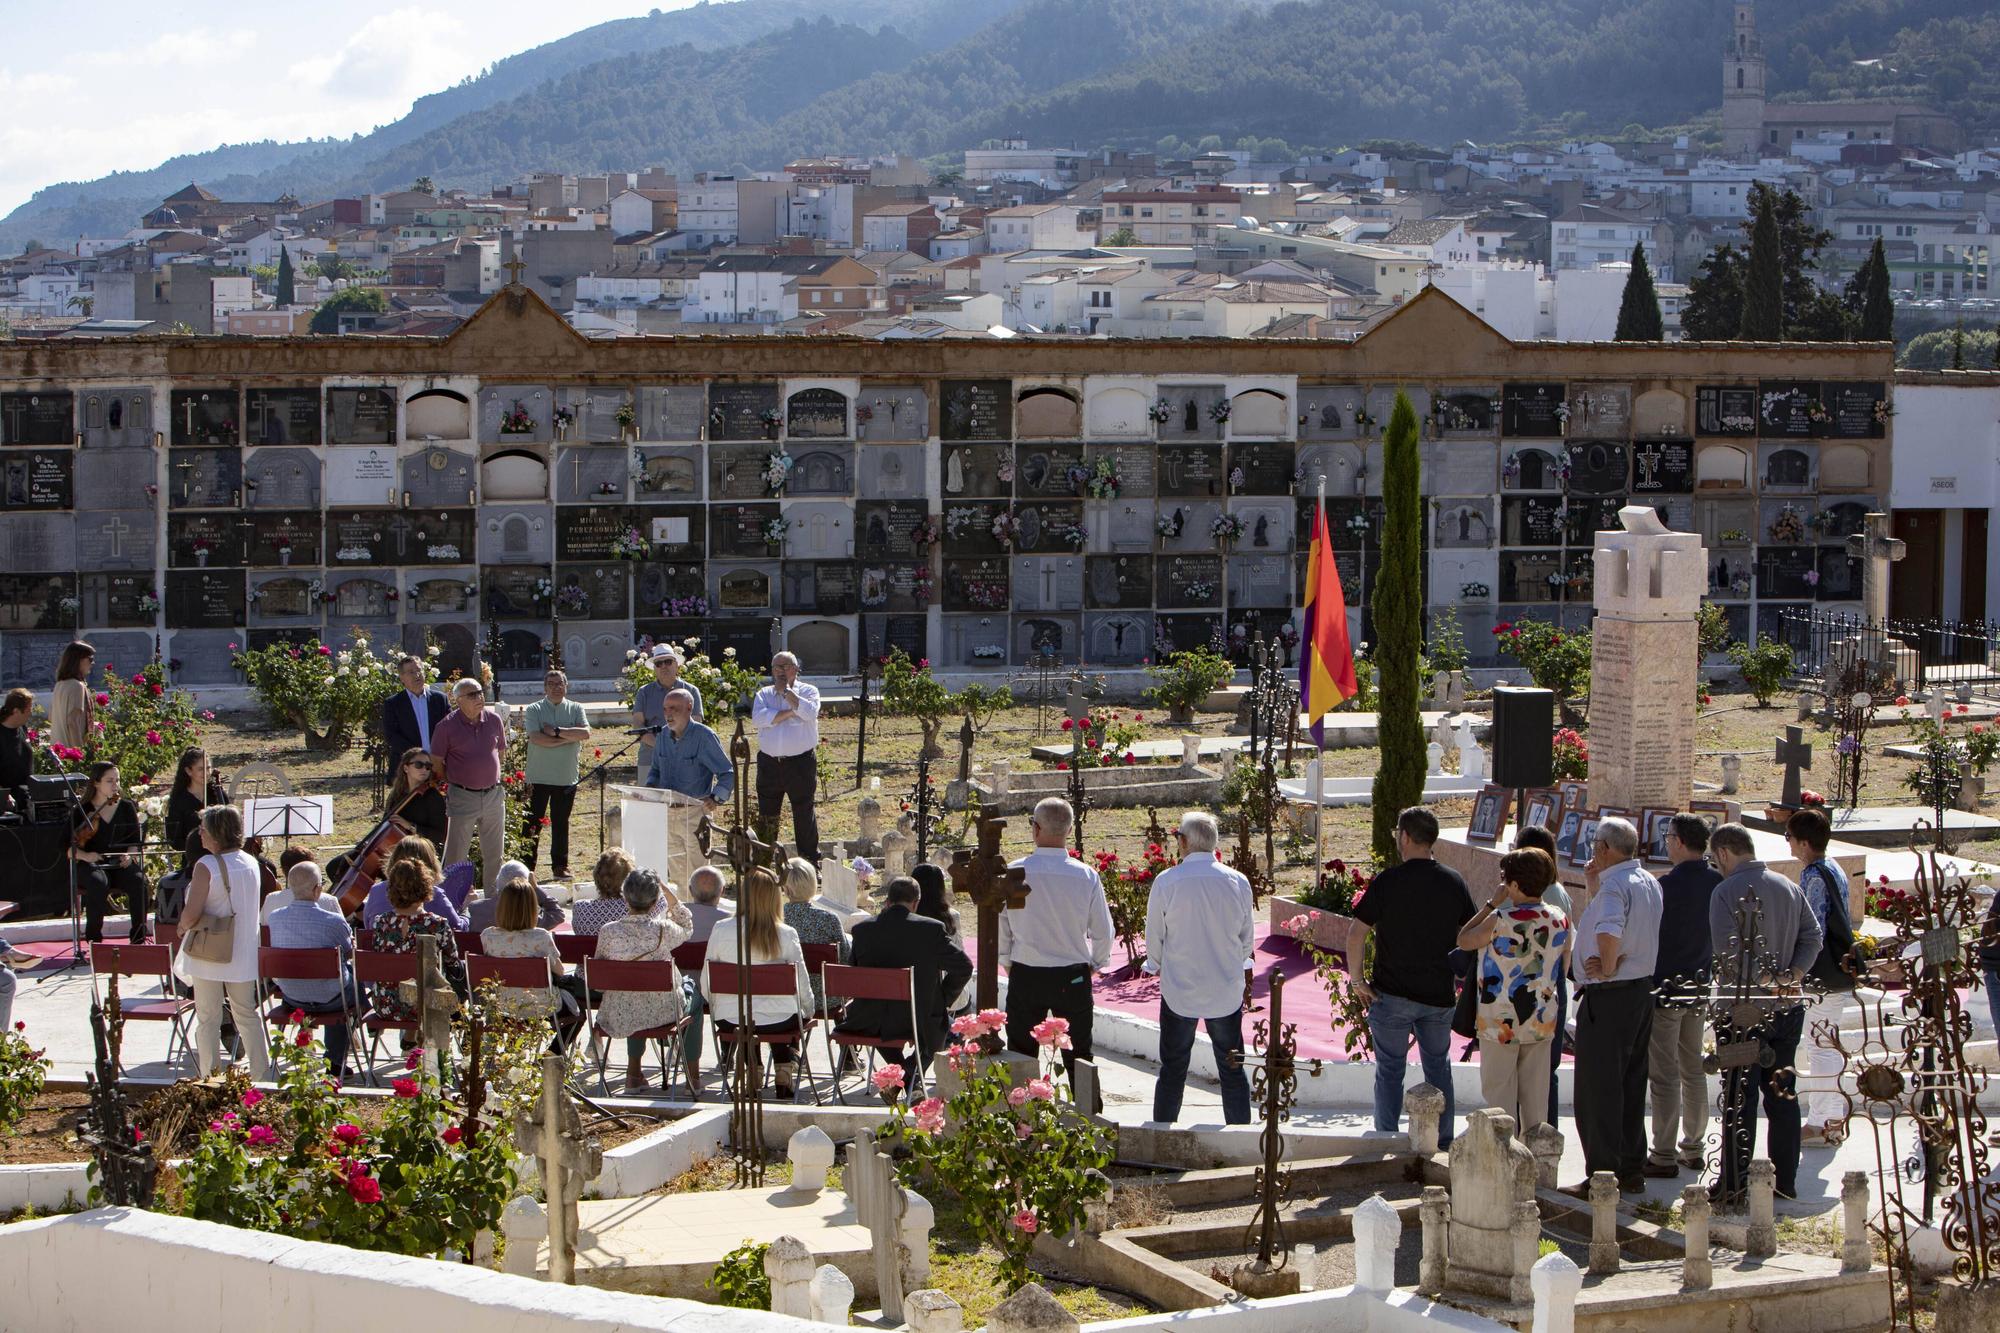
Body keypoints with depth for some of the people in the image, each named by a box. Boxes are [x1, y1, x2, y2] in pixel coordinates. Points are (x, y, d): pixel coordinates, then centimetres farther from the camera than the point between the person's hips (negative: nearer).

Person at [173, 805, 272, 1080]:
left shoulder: (206, 866, -18)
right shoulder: (250, 863, 2)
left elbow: (191, 914, -22)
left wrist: (183, 928, 0)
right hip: (244, 953, 5)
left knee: (208, 1019, 5)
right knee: (247, 1015, 16)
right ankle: (262, 1075, 16)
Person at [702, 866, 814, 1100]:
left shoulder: (721, 931, -10)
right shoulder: (786, 935, -13)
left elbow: (706, 986, -3)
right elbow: (801, 985, -5)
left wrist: (717, 1009, 19)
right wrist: (809, 1011, 17)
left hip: (730, 1020, 1)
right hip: (779, 1020, -1)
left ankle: (753, 1075, 35)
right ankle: (785, 1076, 25)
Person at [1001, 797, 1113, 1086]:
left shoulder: (1014, 873, -10)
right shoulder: (1086, 876, -8)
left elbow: (999, 924, -1)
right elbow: (1103, 932, -1)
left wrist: (1007, 962, 14)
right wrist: (1095, 964, 17)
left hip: (1024, 976, 0)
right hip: (1073, 978, 0)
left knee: (1021, 1054, 10)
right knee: (1077, 1055, 9)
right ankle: (1087, 1107, 10)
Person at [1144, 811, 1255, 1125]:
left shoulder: (1166, 882, -11)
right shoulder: (1237, 882, -5)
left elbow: (1154, 937, -1)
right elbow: (1248, 938, 6)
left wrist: (1158, 967, 19)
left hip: (1179, 992, -1)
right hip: (1227, 992, 1)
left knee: (1173, 1069, 9)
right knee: (1232, 1069, 10)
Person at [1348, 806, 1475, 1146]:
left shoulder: (1388, 881, -12)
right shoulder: (1454, 882, -1)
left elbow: (1356, 934, -15)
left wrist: (1356, 979, -4)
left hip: (1392, 994, -3)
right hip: (1439, 996, 3)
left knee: (1390, 1070, 8)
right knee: (1438, 1067, 16)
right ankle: (1443, 1142, 20)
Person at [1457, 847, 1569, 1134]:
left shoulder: (1501, 921, -20)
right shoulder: (1560, 919, -4)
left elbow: (1463, 940, -4)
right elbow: (1564, 967, 8)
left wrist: (1491, 904, -1)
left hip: (1501, 1024, -5)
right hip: (1542, 1023, 5)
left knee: (1498, 1093, 6)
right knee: (1536, 1096, 13)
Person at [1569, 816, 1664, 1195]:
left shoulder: (1615, 885, -19)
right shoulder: (1649, 882, 11)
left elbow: (1609, 932, -37)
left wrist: (1606, 968, -22)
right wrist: (1593, 888, 11)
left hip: (1607, 997, -9)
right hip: (1643, 990, 9)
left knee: (1598, 1091, -3)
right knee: (1631, 1086, 16)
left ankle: (1603, 1176, -3)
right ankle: (1632, 1170, 21)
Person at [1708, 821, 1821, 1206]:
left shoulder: (1727, 891, -12)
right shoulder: (1789, 887, 8)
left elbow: (1730, 951, -21)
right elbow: (1813, 936, 4)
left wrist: (1766, 980, -14)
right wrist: (1792, 975, -5)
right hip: (1788, 1008, 6)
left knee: (1739, 1100, -1)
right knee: (1782, 1094, 13)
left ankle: (1734, 1186, 1)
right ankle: (1785, 1181, 16)